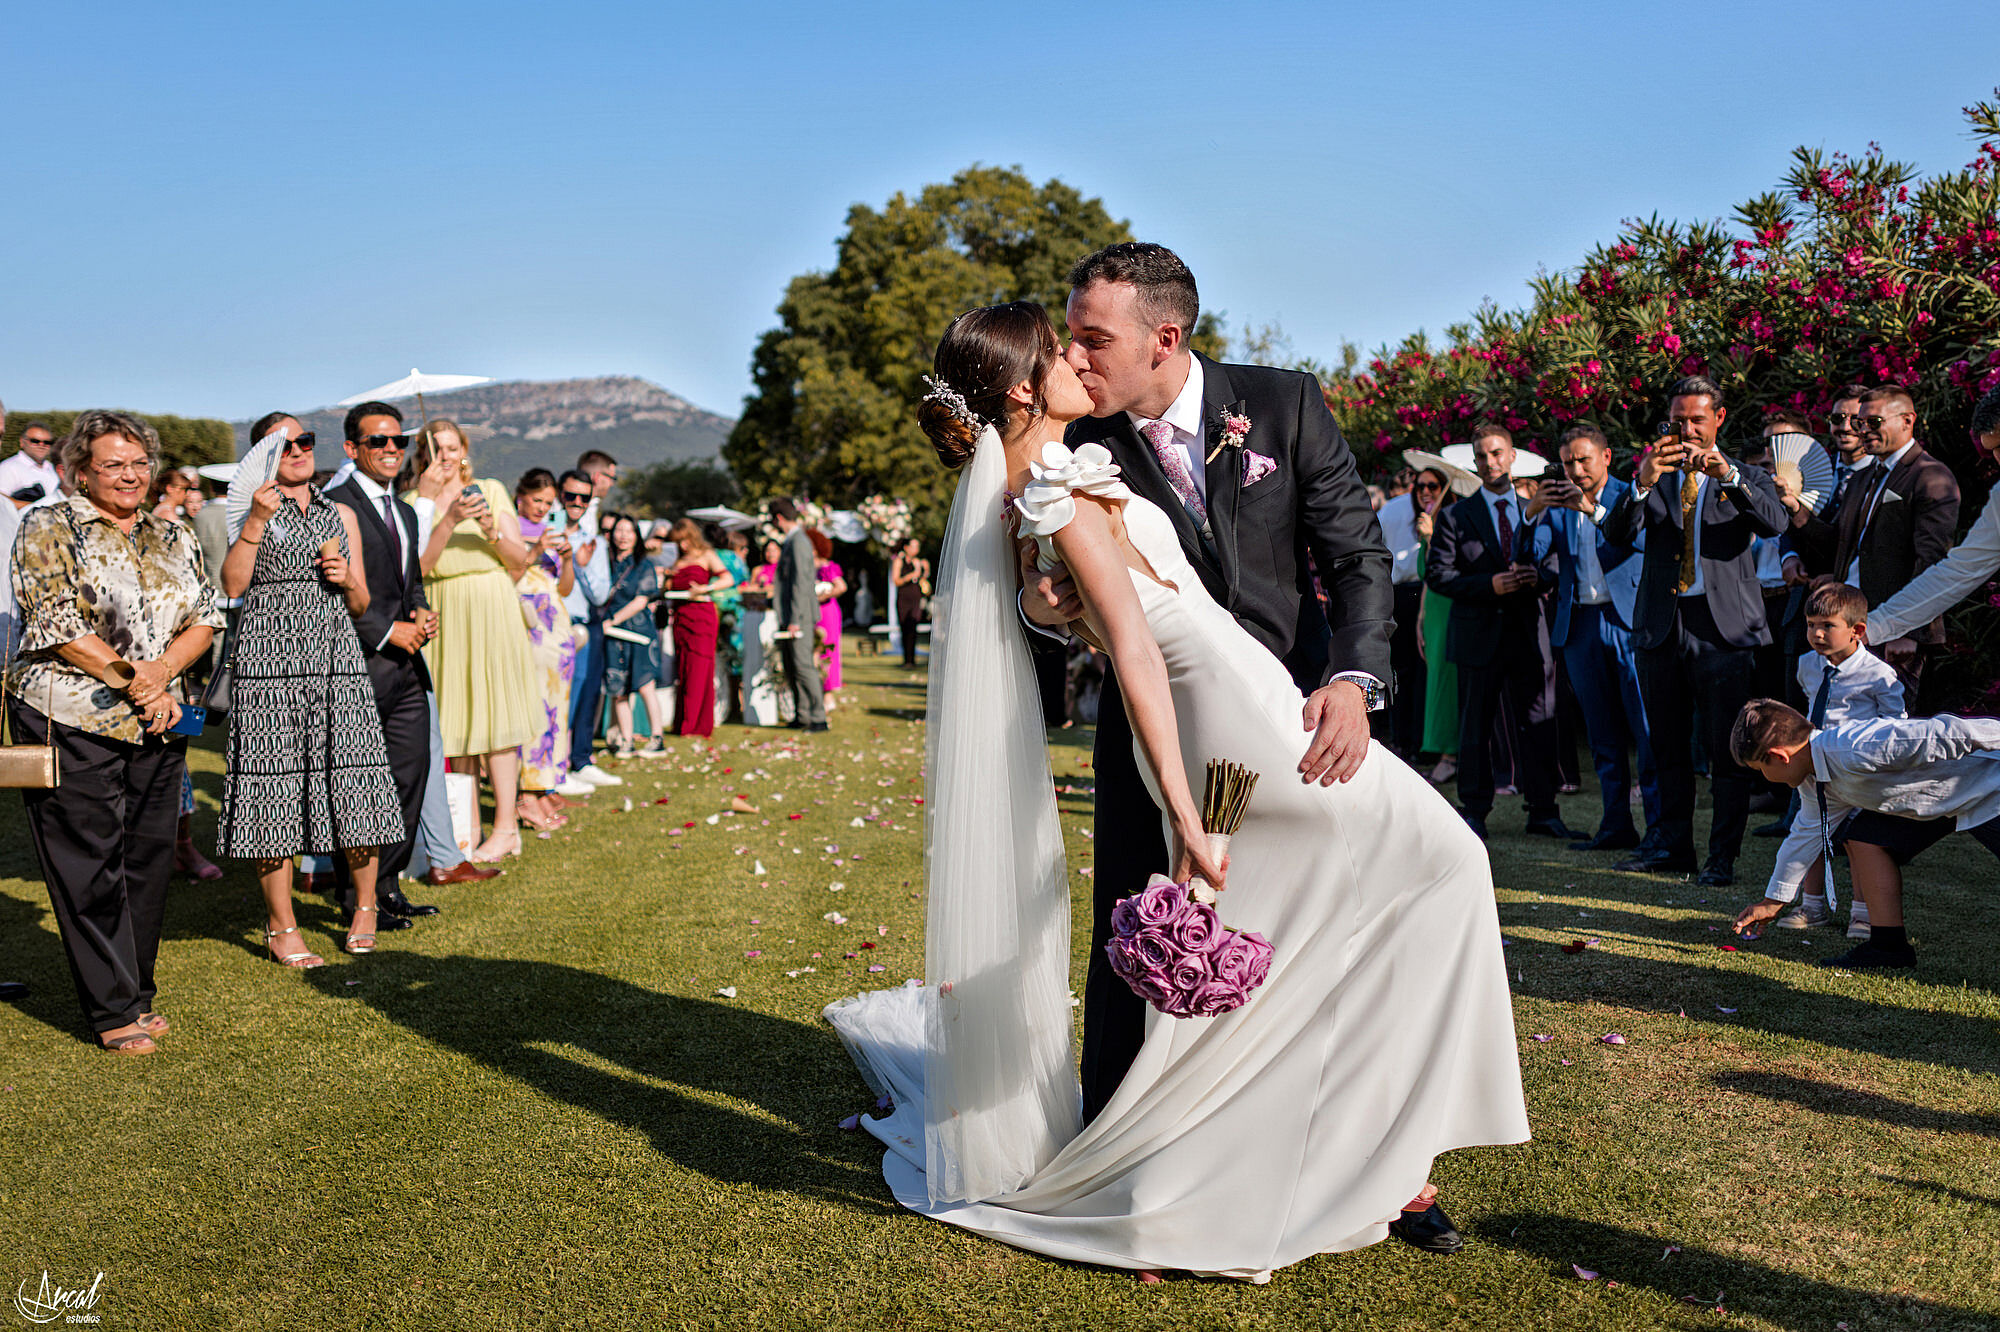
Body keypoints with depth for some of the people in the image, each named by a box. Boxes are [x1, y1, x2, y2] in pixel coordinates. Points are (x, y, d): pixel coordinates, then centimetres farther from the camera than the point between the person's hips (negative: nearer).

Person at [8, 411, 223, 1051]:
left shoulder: (173, 538, 14)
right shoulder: (48, 529, -1)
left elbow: (204, 618, 9)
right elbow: (56, 623, -10)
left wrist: (161, 671, -9)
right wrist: (131, 680, -12)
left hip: (155, 728, 5)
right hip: (70, 722, -5)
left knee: (149, 861, 8)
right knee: (89, 867, -1)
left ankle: (138, 995, 21)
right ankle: (113, 1012, 7)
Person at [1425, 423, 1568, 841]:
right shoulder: (1456, 516, 3)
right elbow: (1437, 575, -4)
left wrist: (1538, 577, -9)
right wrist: (1489, 584, -15)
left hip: (1527, 633, 2)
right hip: (1478, 634, -2)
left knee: (1539, 723, 3)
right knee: (1475, 727, 3)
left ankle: (1542, 812, 11)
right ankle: (1474, 812, 12)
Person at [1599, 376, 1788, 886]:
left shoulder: (1747, 477, 11)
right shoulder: (1652, 478, 14)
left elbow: (1775, 523, -10)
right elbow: (1618, 534, -2)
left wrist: (1728, 475, -23)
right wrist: (1643, 482, -19)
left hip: (1724, 625, -2)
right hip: (1661, 625, 3)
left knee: (1728, 749, -4)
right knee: (1668, 746, 10)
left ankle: (1723, 857, 3)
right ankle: (1673, 847, 20)